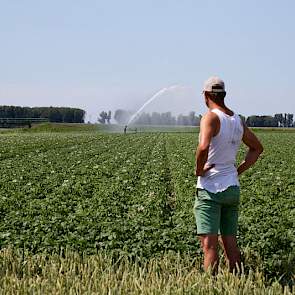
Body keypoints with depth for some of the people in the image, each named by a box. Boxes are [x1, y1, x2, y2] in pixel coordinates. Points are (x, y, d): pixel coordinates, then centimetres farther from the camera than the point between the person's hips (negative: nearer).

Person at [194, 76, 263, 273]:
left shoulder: (211, 117, -13)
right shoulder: (238, 120, 10)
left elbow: (203, 148, -31)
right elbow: (258, 148, 22)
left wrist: (199, 170, -13)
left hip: (210, 188, -7)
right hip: (233, 187, 7)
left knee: (210, 245, -7)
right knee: (230, 244, 13)